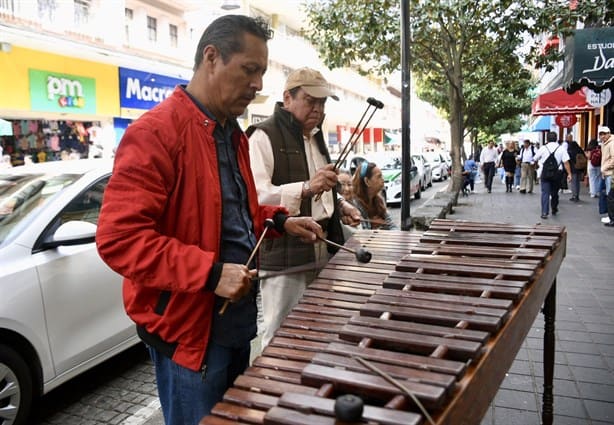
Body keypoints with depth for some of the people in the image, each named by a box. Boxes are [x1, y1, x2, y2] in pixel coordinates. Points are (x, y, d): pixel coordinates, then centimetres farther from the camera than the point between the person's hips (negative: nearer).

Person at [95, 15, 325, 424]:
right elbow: (119, 236, -25)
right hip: (189, 329, -9)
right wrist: (210, 274, -29)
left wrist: (280, 222, 6)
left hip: (237, 321, 9)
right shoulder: (155, 133, -19)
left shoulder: (231, 134, 11)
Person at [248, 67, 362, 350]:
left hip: (322, 252, 8)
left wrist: (340, 206, 10)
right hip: (283, 258, -8)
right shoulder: (264, 136, -10)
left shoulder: (316, 136, 17)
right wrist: (306, 188, -36)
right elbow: (256, 194, -24)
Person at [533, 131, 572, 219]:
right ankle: (554, 209, 32)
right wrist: (569, 173, -4)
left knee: (545, 193, -2)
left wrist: (539, 164, 32)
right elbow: (566, 162, -7)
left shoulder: (543, 148, -1)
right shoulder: (561, 149, -1)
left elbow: (535, 159, 11)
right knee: (555, 192, 17)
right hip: (557, 172, 1)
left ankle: (544, 212, -11)